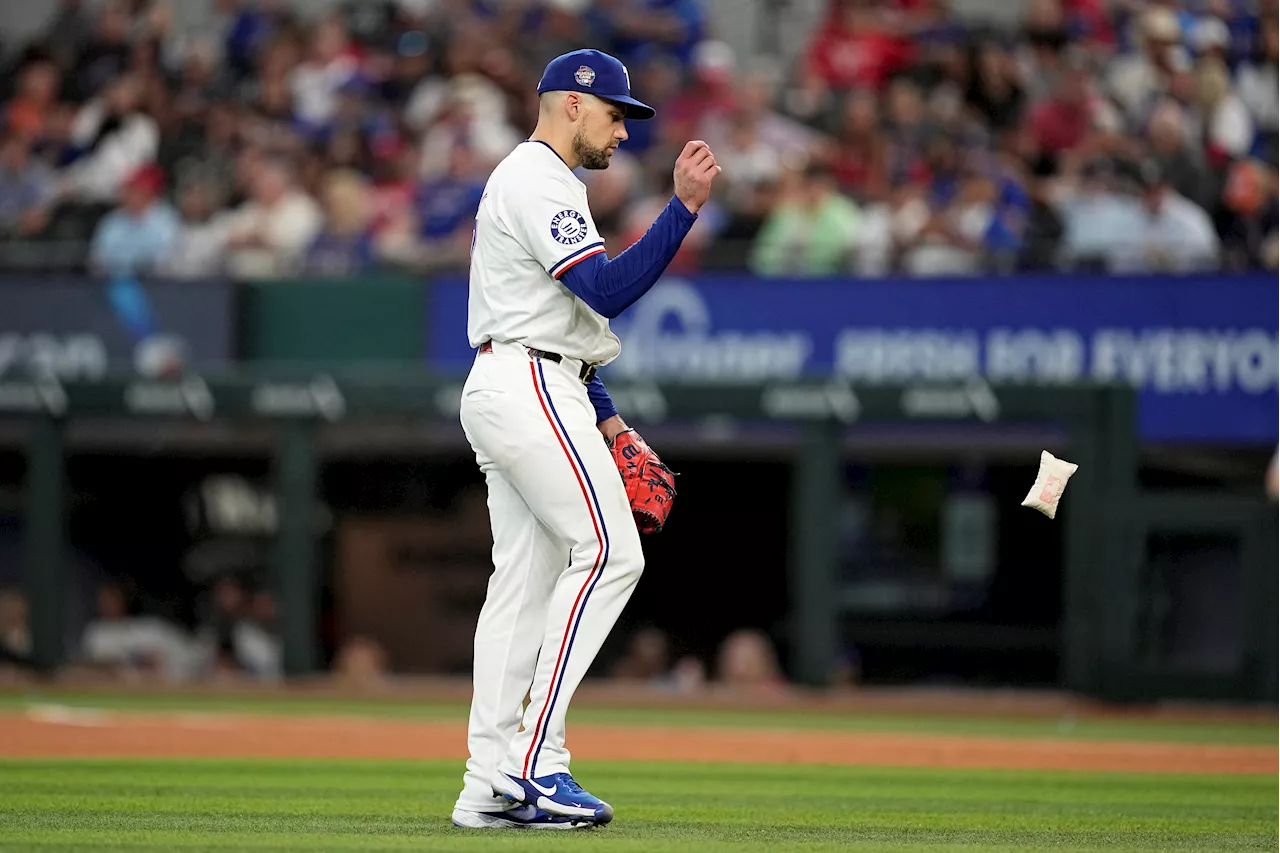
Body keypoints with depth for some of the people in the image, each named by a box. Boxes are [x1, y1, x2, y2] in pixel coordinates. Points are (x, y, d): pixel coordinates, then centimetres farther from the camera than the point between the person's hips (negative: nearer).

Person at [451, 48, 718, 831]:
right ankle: (536, 759, -18)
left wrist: (604, 416, 21)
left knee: (525, 579, 7)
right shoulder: (538, 181, -11)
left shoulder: (535, 182, 24)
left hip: (508, 391, 11)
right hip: (529, 387, -11)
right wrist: (684, 207, -27)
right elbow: (606, 290, -23)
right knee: (607, 553, -14)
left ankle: (492, 787, 4)